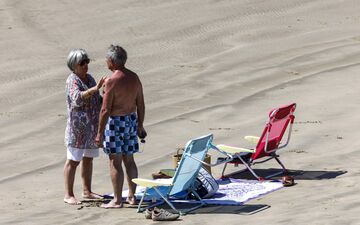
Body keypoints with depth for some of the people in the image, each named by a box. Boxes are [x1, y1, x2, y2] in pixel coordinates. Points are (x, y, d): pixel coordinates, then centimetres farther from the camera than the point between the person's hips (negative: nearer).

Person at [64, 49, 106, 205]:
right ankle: (68, 195, -2)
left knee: (88, 158, 14)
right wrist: (95, 88, -39)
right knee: (73, 160, -5)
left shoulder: (89, 78, 12)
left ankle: (87, 191, 24)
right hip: (78, 127, -8)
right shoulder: (72, 80, -13)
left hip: (92, 126, 8)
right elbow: (77, 98, -32)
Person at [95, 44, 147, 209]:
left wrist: (99, 133, -12)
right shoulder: (134, 77, 4)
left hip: (115, 121, -7)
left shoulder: (112, 81, -17)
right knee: (129, 160, 15)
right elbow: (140, 104, 10)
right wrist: (140, 125, 20)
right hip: (131, 120, 7)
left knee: (115, 162, -1)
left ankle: (117, 200, 2)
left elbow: (105, 110, -17)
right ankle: (132, 196, 20)